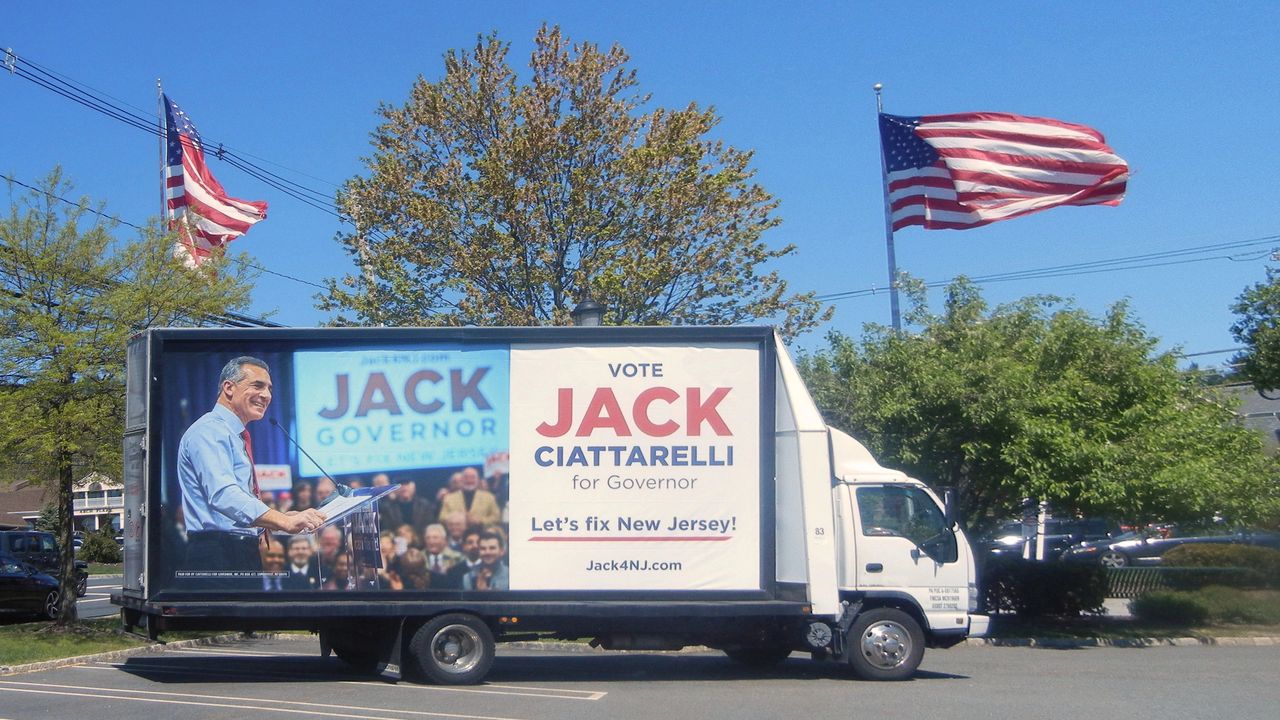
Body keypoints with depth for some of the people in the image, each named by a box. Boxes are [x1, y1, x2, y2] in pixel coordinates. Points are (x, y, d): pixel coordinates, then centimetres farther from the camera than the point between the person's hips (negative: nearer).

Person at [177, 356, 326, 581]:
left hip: (245, 553, 9)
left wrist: (282, 518, 11)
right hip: (218, 557, -9)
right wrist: (285, 522, -35)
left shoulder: (238, 437, 22)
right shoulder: (210, 431, -9)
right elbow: (223, 495, -25)